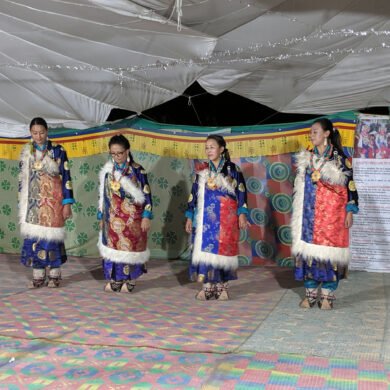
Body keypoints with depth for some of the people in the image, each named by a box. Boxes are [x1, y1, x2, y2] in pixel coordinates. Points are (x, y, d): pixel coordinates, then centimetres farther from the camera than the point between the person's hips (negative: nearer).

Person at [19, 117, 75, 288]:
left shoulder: (58, 150, -4)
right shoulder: (26, 151, 7)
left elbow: (66, 177, -5)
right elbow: (22, 178, 11)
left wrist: (67, 203, -9)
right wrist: (21, 204, 10)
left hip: (52, 200, -3)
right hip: (33, 201, 3)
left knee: (51, 234, -2)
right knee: (34, 236, 2)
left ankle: (54, 274, 10)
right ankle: (38, 275, 10)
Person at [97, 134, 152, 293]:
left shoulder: (137, 170, -7)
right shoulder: (107, 170, 5)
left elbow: (146, 194, -7)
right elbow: (103, 195, 10)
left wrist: (146, 216, -11)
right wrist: (101, 217, 10)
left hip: (132, 218, -4)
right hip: (113, 218, 4)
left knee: (131, 247, 1)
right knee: (114, 246, 6)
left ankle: (129, 280, 12)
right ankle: (115, 279, 17)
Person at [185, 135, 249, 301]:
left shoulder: (232, 169, 2)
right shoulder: (201, 171, 10)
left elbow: (241, 192, -1)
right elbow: (194, 195, 11)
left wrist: (242, 214, -9)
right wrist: (190, 217, 8)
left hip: (226, 218, -2)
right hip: (206, 218, 3)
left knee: (223, 249, -1)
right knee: (206, 249, -2)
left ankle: (222, 287, 9)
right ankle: (208, 286, 5)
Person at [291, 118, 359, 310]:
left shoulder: (340, 158, -3)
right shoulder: (306, 158, 11)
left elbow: (350, 186, -3)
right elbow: (299, 186, 16)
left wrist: (350, 211, -8)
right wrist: (297, 212, 13)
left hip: (331, 213, -4)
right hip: (310, 214, 4)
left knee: (329, 251, -3)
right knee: (309, 251, 2)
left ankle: (327, 296, 7)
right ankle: (310, 294, 12)